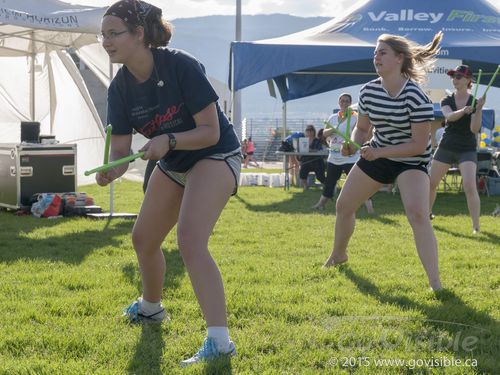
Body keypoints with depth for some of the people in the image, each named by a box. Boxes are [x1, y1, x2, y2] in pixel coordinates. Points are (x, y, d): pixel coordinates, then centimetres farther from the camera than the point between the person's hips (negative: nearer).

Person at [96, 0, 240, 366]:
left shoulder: (182, 66, -27)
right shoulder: (120, 88, -9)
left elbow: (211, 131, -24)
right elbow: (120, 149, -9)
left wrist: (169, 140, -38)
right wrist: (112, 170, -31)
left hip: (216, 156, -7)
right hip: (173, 165, 8)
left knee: (190, 241, -27)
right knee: (144, 239, 17)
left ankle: (219, 341, -29)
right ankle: (151, 307, 48)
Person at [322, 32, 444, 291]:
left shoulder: (416, 96, -26)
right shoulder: (368, 91, -8)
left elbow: (419, 145, -25)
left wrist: (380, 152, -30)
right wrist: (353, 144, -14)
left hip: (411, 161, -6)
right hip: (377, 155, 6)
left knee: (417, 214, -28)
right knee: (344, 206, 15)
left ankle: (435, 284, -25)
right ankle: (338, 255, 45)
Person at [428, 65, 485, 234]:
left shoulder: (475, 102, -6)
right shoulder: (447, 100, 1)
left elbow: (475, 129, -18)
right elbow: (449, 116, -21)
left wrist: (479, 110, -32)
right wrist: (463, 111, -42)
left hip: (467, 150, -3)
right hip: (446, 148, 4)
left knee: (470, 187, -20)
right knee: (430, 183, 10)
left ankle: (476, 227, -14)